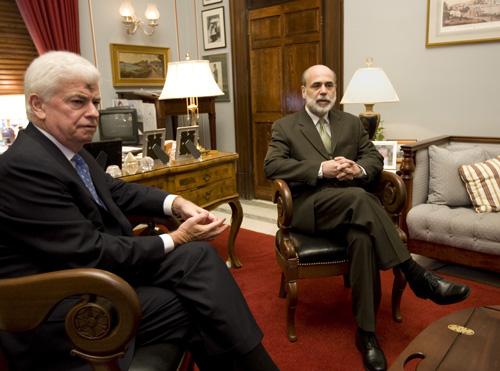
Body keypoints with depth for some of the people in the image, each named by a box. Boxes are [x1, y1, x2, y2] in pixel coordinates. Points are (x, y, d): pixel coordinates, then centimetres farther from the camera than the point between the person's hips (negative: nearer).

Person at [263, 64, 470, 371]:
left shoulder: (352, 123, 20)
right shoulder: (285, 127, 8)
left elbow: (374, 157, 14)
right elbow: (272, 165, -7)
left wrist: (359, 170, -12)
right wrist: (321, 169, -20)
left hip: (352, 204, 3)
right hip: (310, 206, -3)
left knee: (363, 236, -33)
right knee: (357, 197, -35)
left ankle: (366, 332, -25)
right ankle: (417, 276, -27)